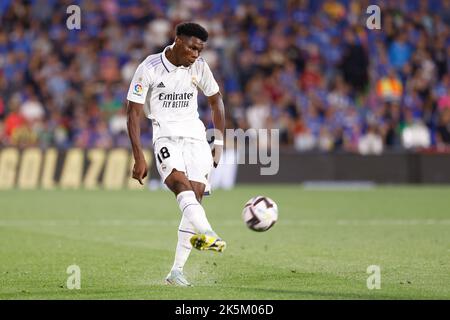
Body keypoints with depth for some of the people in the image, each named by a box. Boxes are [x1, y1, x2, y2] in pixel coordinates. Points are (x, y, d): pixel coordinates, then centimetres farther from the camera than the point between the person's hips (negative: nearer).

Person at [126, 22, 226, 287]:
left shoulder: (199, 67, 3)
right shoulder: (149, 68, -8)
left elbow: (216, 101, 18)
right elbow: (133, 113, -5)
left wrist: (219, 143, 13)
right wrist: (139, 158, -10)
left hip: (195, 134, 4)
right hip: (165, 135, -4)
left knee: (196, 194, -7)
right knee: (181, 182, -31)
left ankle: (177, 271, -3)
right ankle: (206, 234, -56)